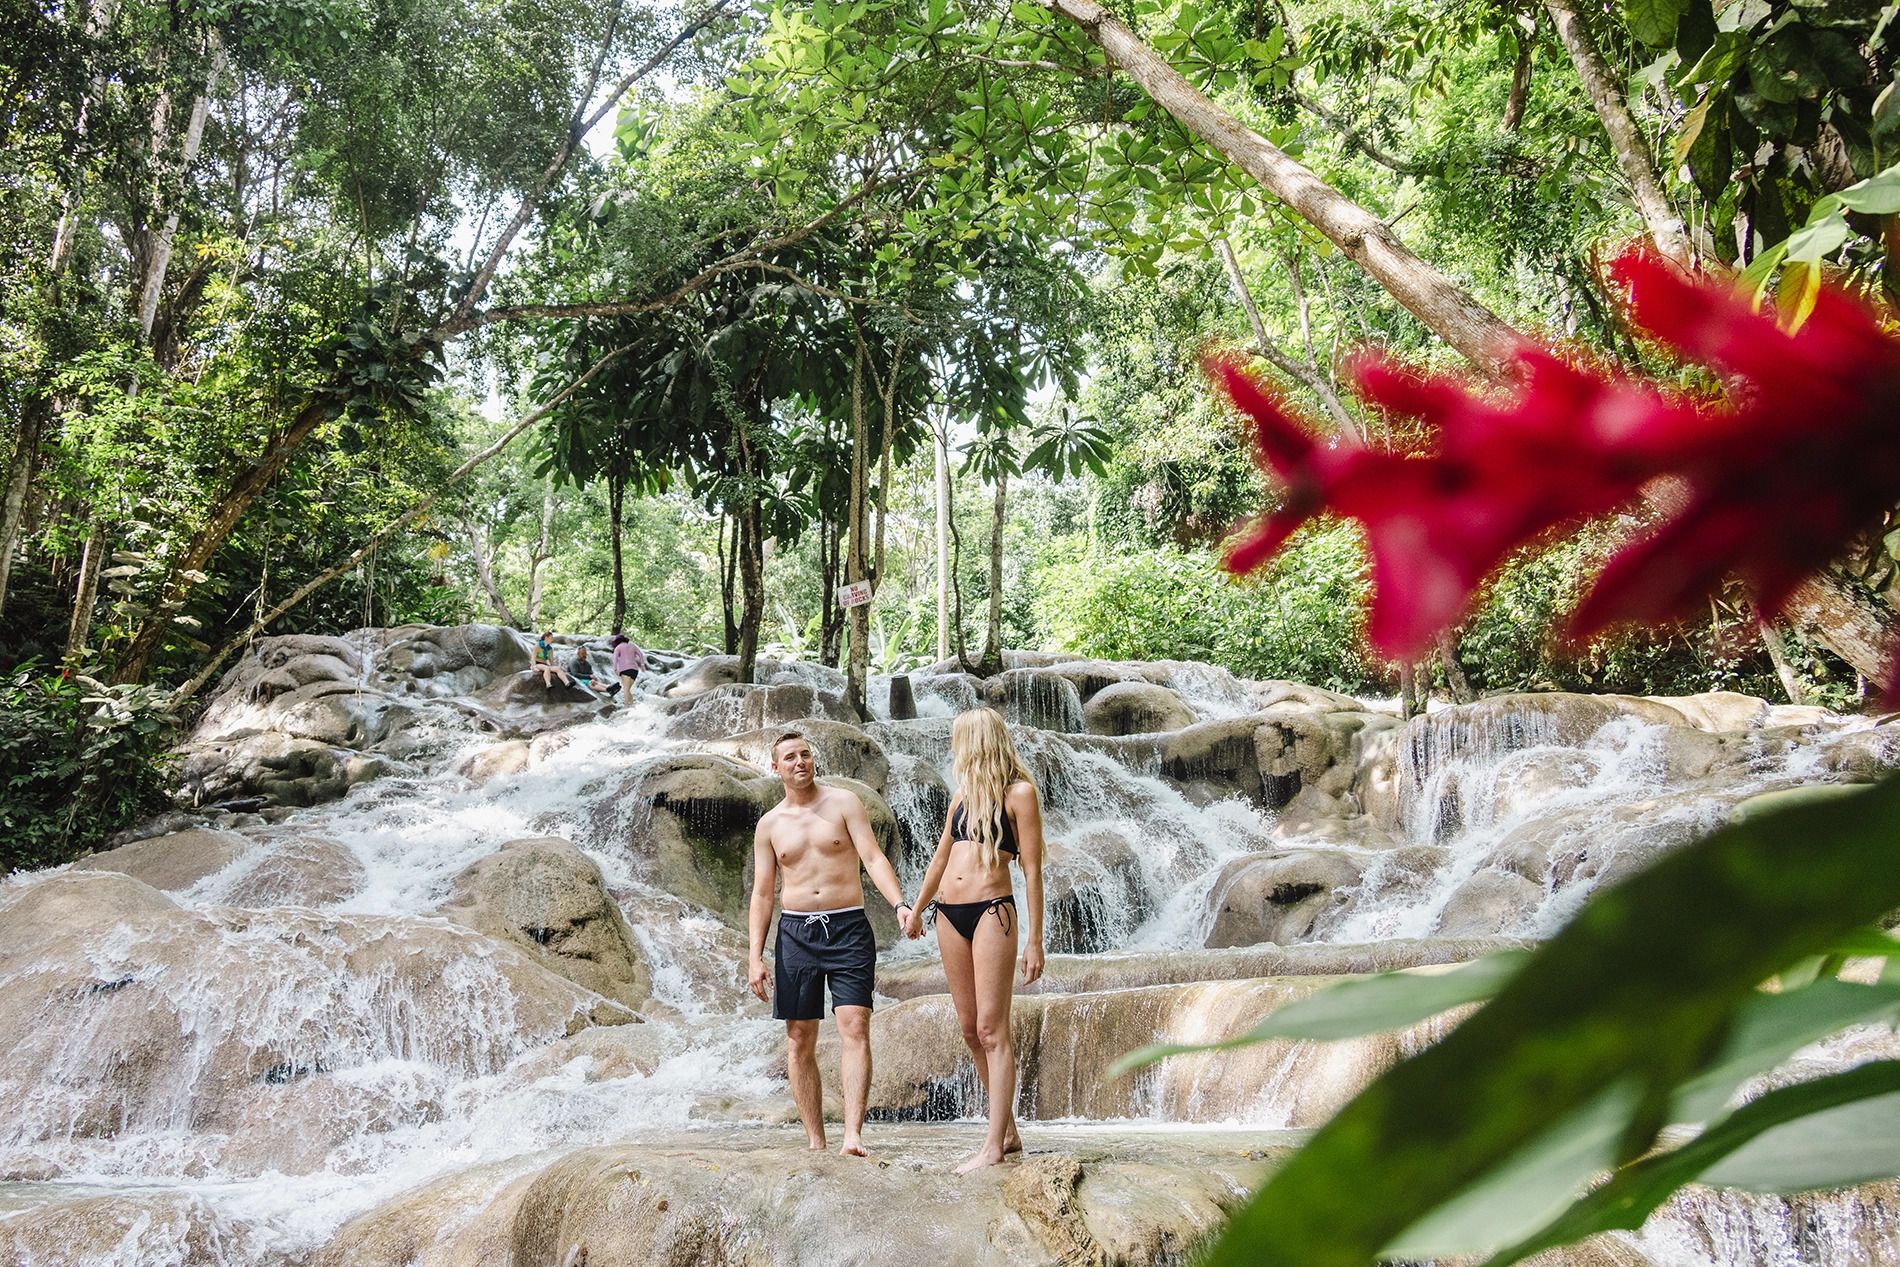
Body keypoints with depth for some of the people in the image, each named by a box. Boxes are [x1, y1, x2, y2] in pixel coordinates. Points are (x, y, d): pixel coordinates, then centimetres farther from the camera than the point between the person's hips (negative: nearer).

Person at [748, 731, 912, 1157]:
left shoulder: (843, 803, 3)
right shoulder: (769, 825, 10)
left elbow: (873, 857, -6)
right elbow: (762, 894, 11)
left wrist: (899, 903, -23)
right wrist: (754, 957, 3)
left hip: (848, 929, -2)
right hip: (796, 932, 3)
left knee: (855, 1029, -14)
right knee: (799, 1041, 2)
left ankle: (853, 1134, -19)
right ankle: (816, 1144, 9)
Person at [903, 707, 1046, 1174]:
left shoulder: (1018, 792, -3)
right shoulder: (964, 794, 17)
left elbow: (1032, 870, -6)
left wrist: (1034, 940, -10)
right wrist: (916, 911, 33)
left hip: (992, 912, -7)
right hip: (949, 915, 7)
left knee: (991, 1030, -9)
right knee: (970, 1029, 8)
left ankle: (994, 1146, -7)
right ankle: (1008, 1129, 17)